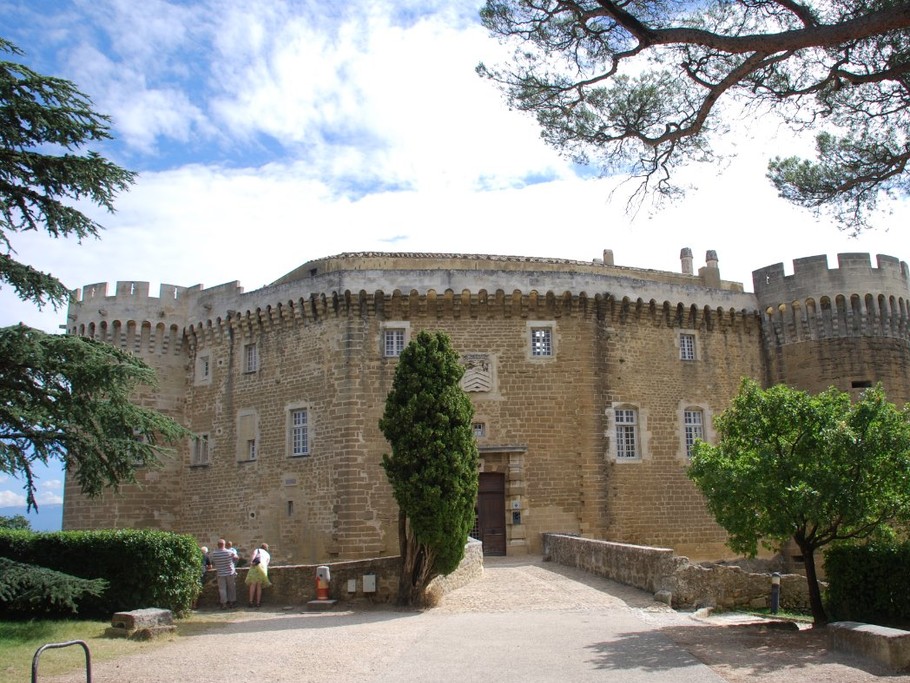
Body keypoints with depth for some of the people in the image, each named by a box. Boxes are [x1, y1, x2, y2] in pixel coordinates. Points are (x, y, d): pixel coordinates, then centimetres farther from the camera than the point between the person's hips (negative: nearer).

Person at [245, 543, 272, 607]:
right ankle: (258, 602, 1)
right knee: (259, 585, 6)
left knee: (253, 584, -5)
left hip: (255, 566, -2)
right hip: (263, 567, 2)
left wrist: (251, 561, -10)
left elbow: (254, 554, 3)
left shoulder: (258, 550, 25)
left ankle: (251, 601, -12)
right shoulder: (268, 555, 34)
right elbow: (267, 563, 18)